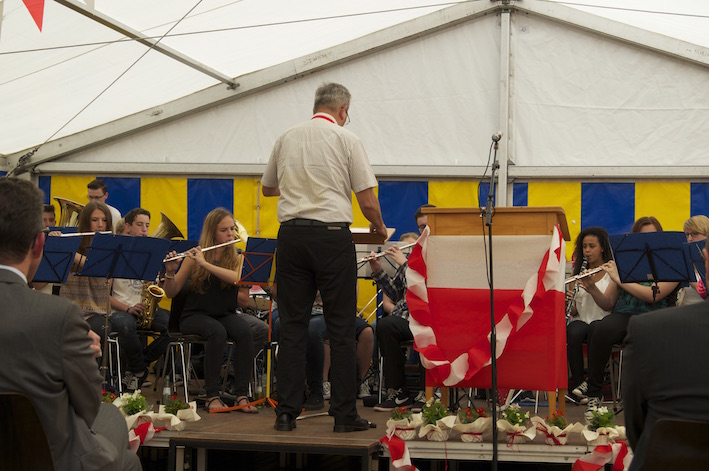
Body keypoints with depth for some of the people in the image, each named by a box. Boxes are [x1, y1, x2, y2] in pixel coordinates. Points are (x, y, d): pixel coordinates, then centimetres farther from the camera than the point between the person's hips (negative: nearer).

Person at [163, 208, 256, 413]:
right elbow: (171, 293, 0)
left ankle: (242, 394, -29)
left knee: (244, 331, -31)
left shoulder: (237, 259, 5)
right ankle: (212, 396, -29)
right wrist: (170, 272, -20)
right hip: (195, 316, -2)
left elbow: (237, 278, -20)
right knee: (218, 332, -35)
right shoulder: (194, 257, 0)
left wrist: (205, 264, -25)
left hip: (225, 315, 2)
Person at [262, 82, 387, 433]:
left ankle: (286, 413, 6)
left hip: (291, 233, 4)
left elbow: (267, 188, 25)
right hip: (332, 235, -4)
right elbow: (367, 200, -5)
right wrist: (379, 227, 15)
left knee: (292, 325, 7)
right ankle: (345, 414, 4)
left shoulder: (286, 138, 11)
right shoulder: (346, 139, -1)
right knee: (341, 327, 2)